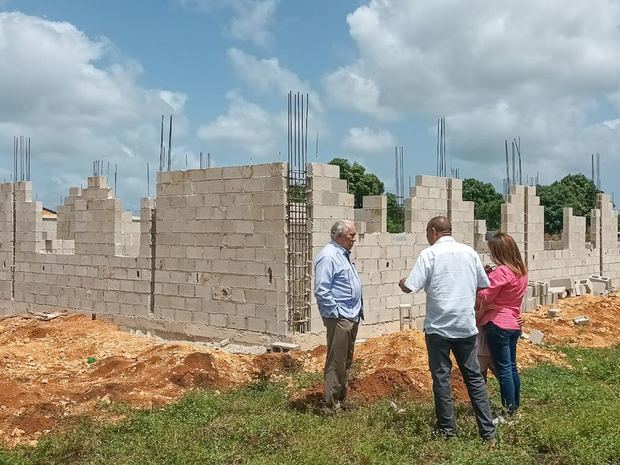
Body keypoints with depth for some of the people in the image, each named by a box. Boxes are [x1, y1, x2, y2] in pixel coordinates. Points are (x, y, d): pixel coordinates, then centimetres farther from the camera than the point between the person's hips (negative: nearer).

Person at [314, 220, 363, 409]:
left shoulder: (343, 255, 16)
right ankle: (331, 402, 2)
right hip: (339, 318, -10)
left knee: (346, 361, 16)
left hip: (352, 317, 10)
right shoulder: (328, 257, -15)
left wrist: (359, 309, 18)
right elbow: (321, 291, -20)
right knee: (336, 361, -5)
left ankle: (341, 398, 25)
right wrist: (336, 312, -18)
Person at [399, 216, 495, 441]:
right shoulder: (469, 252, 4)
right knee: (474, 376, 11)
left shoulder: (429, 254, -9)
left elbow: (410, 287, -14)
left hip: (439, 327, -4)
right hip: (466, 326, 4)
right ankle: (488, 431, 12)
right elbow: (484, 284, 13)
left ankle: (447, 429, 15)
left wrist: (402, 283, 8)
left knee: (441, 377, 7)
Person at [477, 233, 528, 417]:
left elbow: (485, 298, -16)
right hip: (514, 324, 9)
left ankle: (509, 409, 3)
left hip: (498, 325, -9)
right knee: (511, 367, 16)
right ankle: (515, 405, 24)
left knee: (503, 369, -2)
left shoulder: (501, 272, -18)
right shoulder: (521, 271, 8)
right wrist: (490, 277, 6)